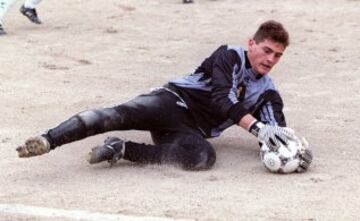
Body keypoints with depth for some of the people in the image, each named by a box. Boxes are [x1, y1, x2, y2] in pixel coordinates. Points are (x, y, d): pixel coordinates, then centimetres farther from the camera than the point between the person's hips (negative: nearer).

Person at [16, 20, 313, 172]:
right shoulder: (230, 56, 2)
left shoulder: (268, 92, 16)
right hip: (173, 100, -3)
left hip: (193, 129, 3)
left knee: (204, 155, -35)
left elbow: (274, 135, 8)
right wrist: (257, 127, -27)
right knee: (120, 115, -34)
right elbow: (222, 100, -14)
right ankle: (48, 140, -46)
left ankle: (123, 150, -27)